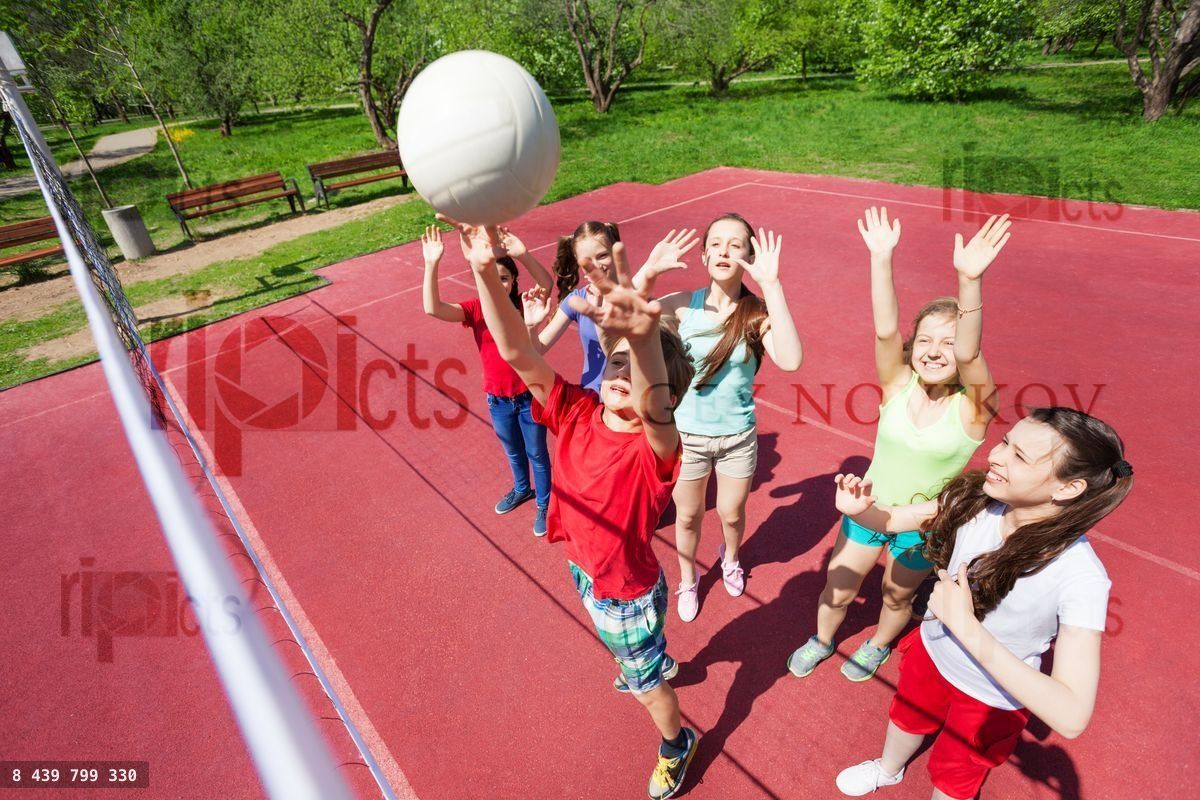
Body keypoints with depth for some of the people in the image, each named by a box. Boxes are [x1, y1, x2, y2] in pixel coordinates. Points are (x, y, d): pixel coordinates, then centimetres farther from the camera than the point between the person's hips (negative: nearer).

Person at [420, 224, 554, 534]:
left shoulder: (524, 304, -13)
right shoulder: (475, 309, -9)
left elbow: (547, 284, -35)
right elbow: (433, 309, -25)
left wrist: (522, 255, -49)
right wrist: (432, 265, -38)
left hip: (530, 395, -3)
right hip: (498, 400, 3)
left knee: (537, 454, 16)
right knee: (513, 452, 27)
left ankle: (544, 504, 38)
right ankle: (522, 489, 55)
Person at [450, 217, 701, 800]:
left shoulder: (654, 446, -35)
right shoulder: (577, 412, -21)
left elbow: (655, 412, -61)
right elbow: (518, 352, -31)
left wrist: (646, 337, -81)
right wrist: (486, 271, -45)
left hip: (629, 593, -6)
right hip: (585, 572, 6)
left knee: (643, 681, 23)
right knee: (628, 651, 37)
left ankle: (676, 743, 55)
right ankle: (658, 661, 72)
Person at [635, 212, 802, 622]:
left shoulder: (757, 312, -17)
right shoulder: (685, 304, -14)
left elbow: (790, 360, -35)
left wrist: (771, 285, -36)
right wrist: (648, 272, -33)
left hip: (738, 437, 0)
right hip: (686, 434, 0)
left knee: (731, 515, 22)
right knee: (688, 516, 20)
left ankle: (730, 557, 58)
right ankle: (688, 579, 49)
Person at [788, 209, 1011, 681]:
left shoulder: (972, 406, -22)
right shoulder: (899, 385, -17)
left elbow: (968, 352, -42)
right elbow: (885, 329, -32)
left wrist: (970, 280, -57)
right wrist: (881, 258, -42)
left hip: (923, 527, -1)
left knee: (897, 596, 23)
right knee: (837, 589, 16)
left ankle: (878, 646, 55)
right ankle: (821, 641, 48)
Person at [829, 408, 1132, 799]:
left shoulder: (1080, 578, -36)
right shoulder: (974, 500, -25)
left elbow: (1072, 716, -39)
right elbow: (891, 519, -11)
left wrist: (967, 627, -42)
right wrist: (857, 509, -33)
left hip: (990, 699, -4)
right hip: (931, 653, 4)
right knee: (907, 716, 34)